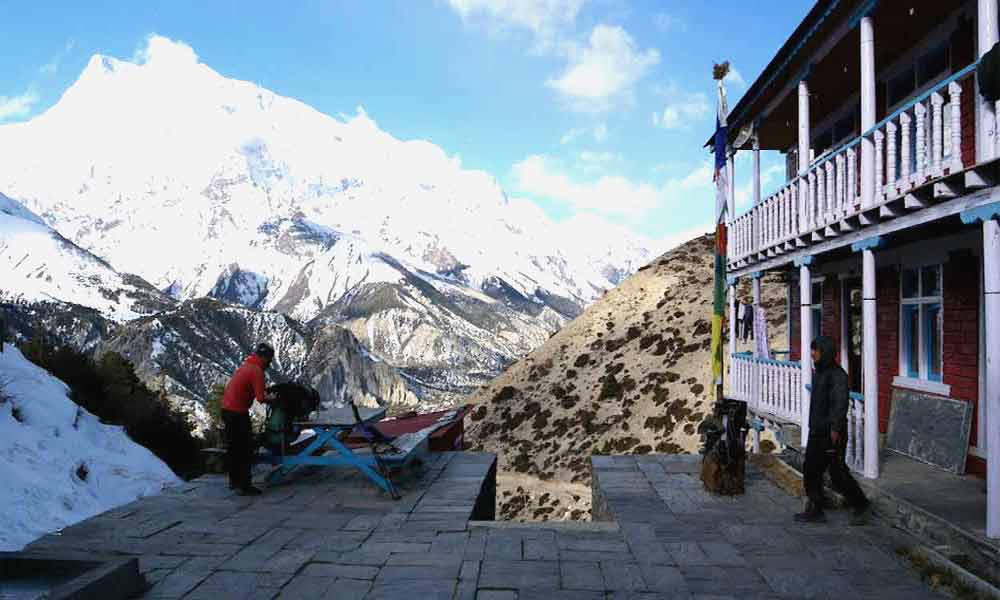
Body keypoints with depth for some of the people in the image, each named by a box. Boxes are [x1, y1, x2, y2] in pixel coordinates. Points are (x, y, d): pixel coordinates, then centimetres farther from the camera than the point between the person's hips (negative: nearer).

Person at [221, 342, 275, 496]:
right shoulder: (257, 371, -16)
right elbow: (261, 398, -21)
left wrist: (264, 389, 10)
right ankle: (244, 486, -2)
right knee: (244, 450, -4)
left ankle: (234, 481, 29)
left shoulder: (245, 365, 13)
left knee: (233, 447, 18)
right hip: (238, 413, -10)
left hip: (227, 409, 10)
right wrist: (271, 399, -2)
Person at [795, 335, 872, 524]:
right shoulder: (819, 374, 14)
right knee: (811, 471, 9)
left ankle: (861, 505, 19)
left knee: (838, 474, 0)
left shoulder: (837, 375, -14)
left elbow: (840, 402, -24)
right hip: (817, 432, 9)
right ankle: (815, 511, 16)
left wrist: (835, 428, -30)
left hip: (832, 434, -9)